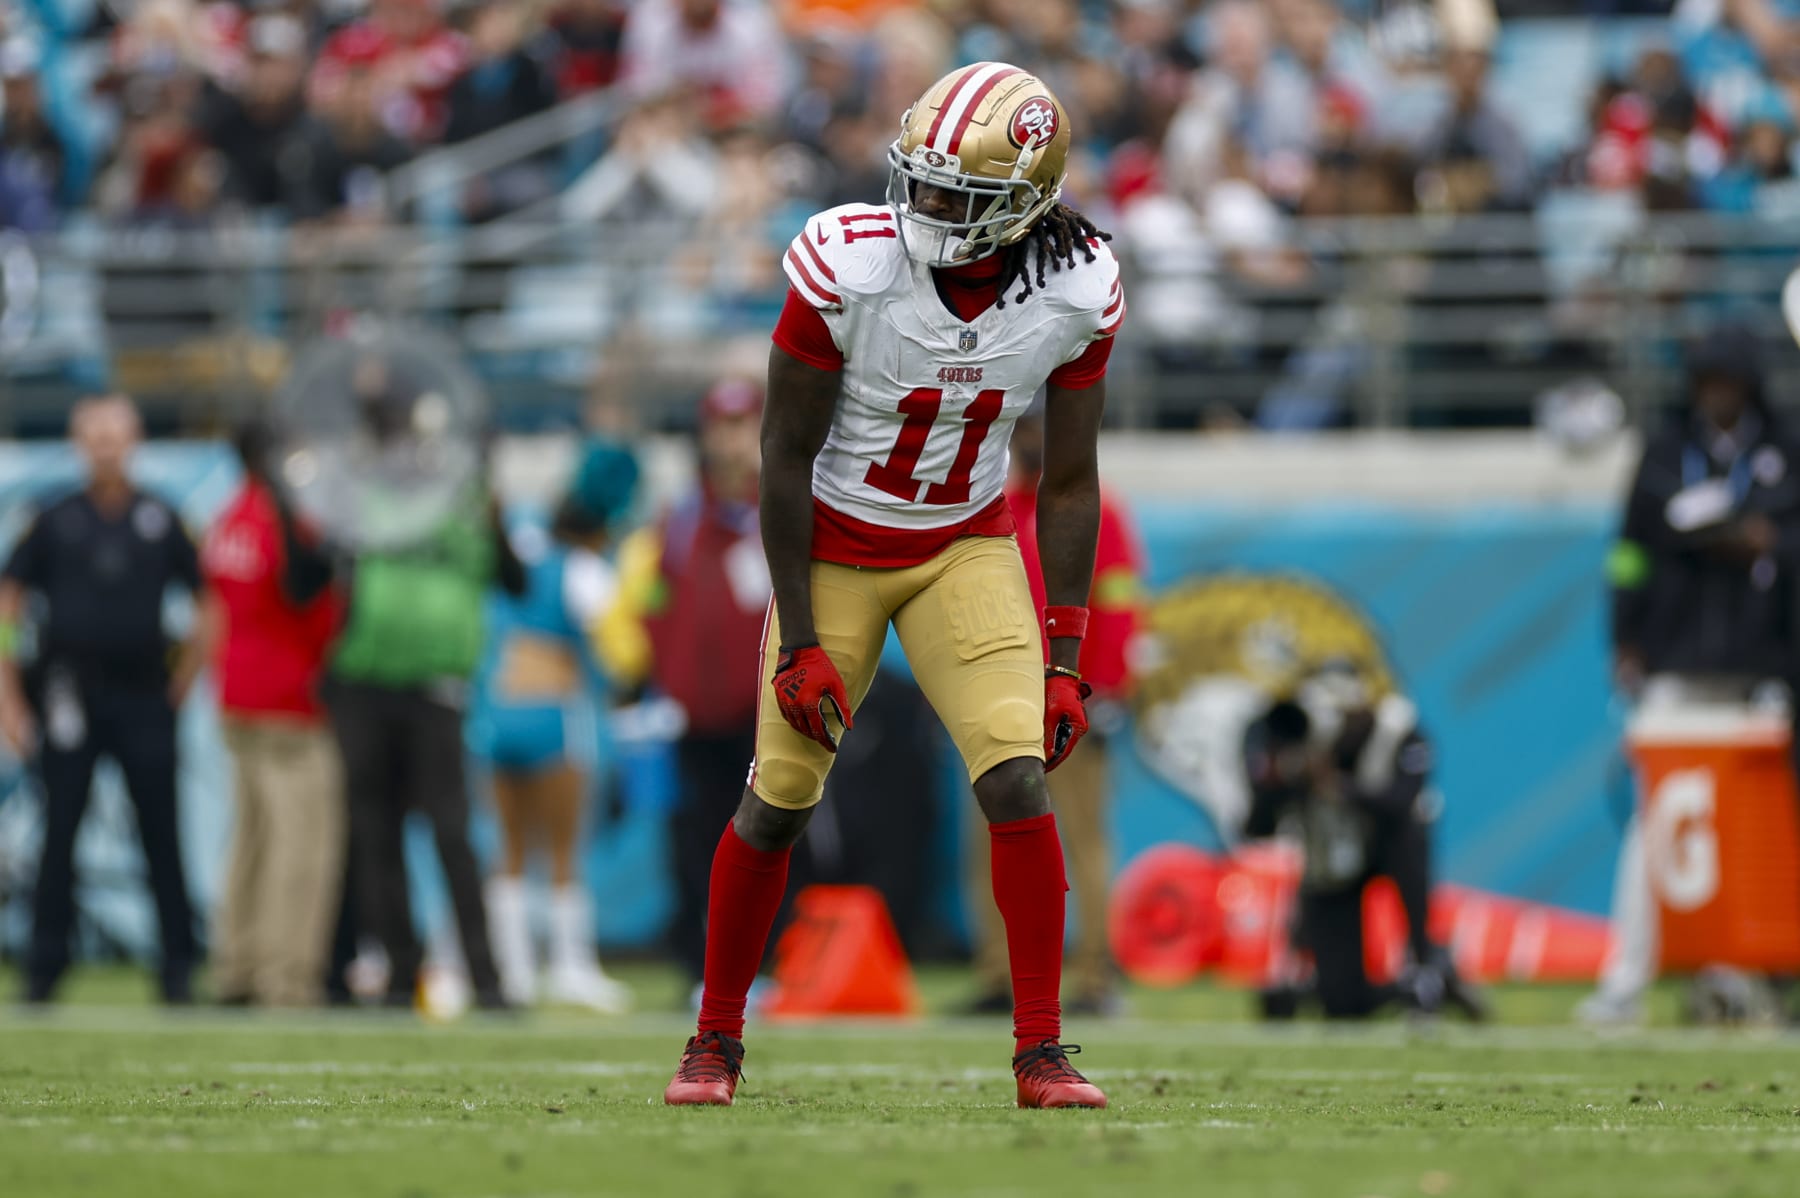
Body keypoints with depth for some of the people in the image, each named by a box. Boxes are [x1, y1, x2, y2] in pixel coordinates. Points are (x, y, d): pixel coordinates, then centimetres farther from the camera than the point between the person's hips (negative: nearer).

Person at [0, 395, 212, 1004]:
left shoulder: (160, 523, 7)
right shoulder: (57, 522, 5)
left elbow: (205, 607, 14)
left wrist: (182, 681, 7)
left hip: (143, 696, 0)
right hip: (71, 696, 0)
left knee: (161, 834, -2)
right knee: (60, 833, -1)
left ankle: (178, 970, 3)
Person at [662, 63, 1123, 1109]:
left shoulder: (1076, 292, -17)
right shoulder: (847, 265, -26)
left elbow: (1070, 483, -6)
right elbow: (786, 453, -16)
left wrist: (1064, 659, -9)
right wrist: (798, 642, -16)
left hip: (968, 543, 1)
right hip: (836, 542, -1)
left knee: (1018, 778, -15)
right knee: (779, 801, 3)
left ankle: (1042, 1051, -5)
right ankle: (716, 1041, 23)